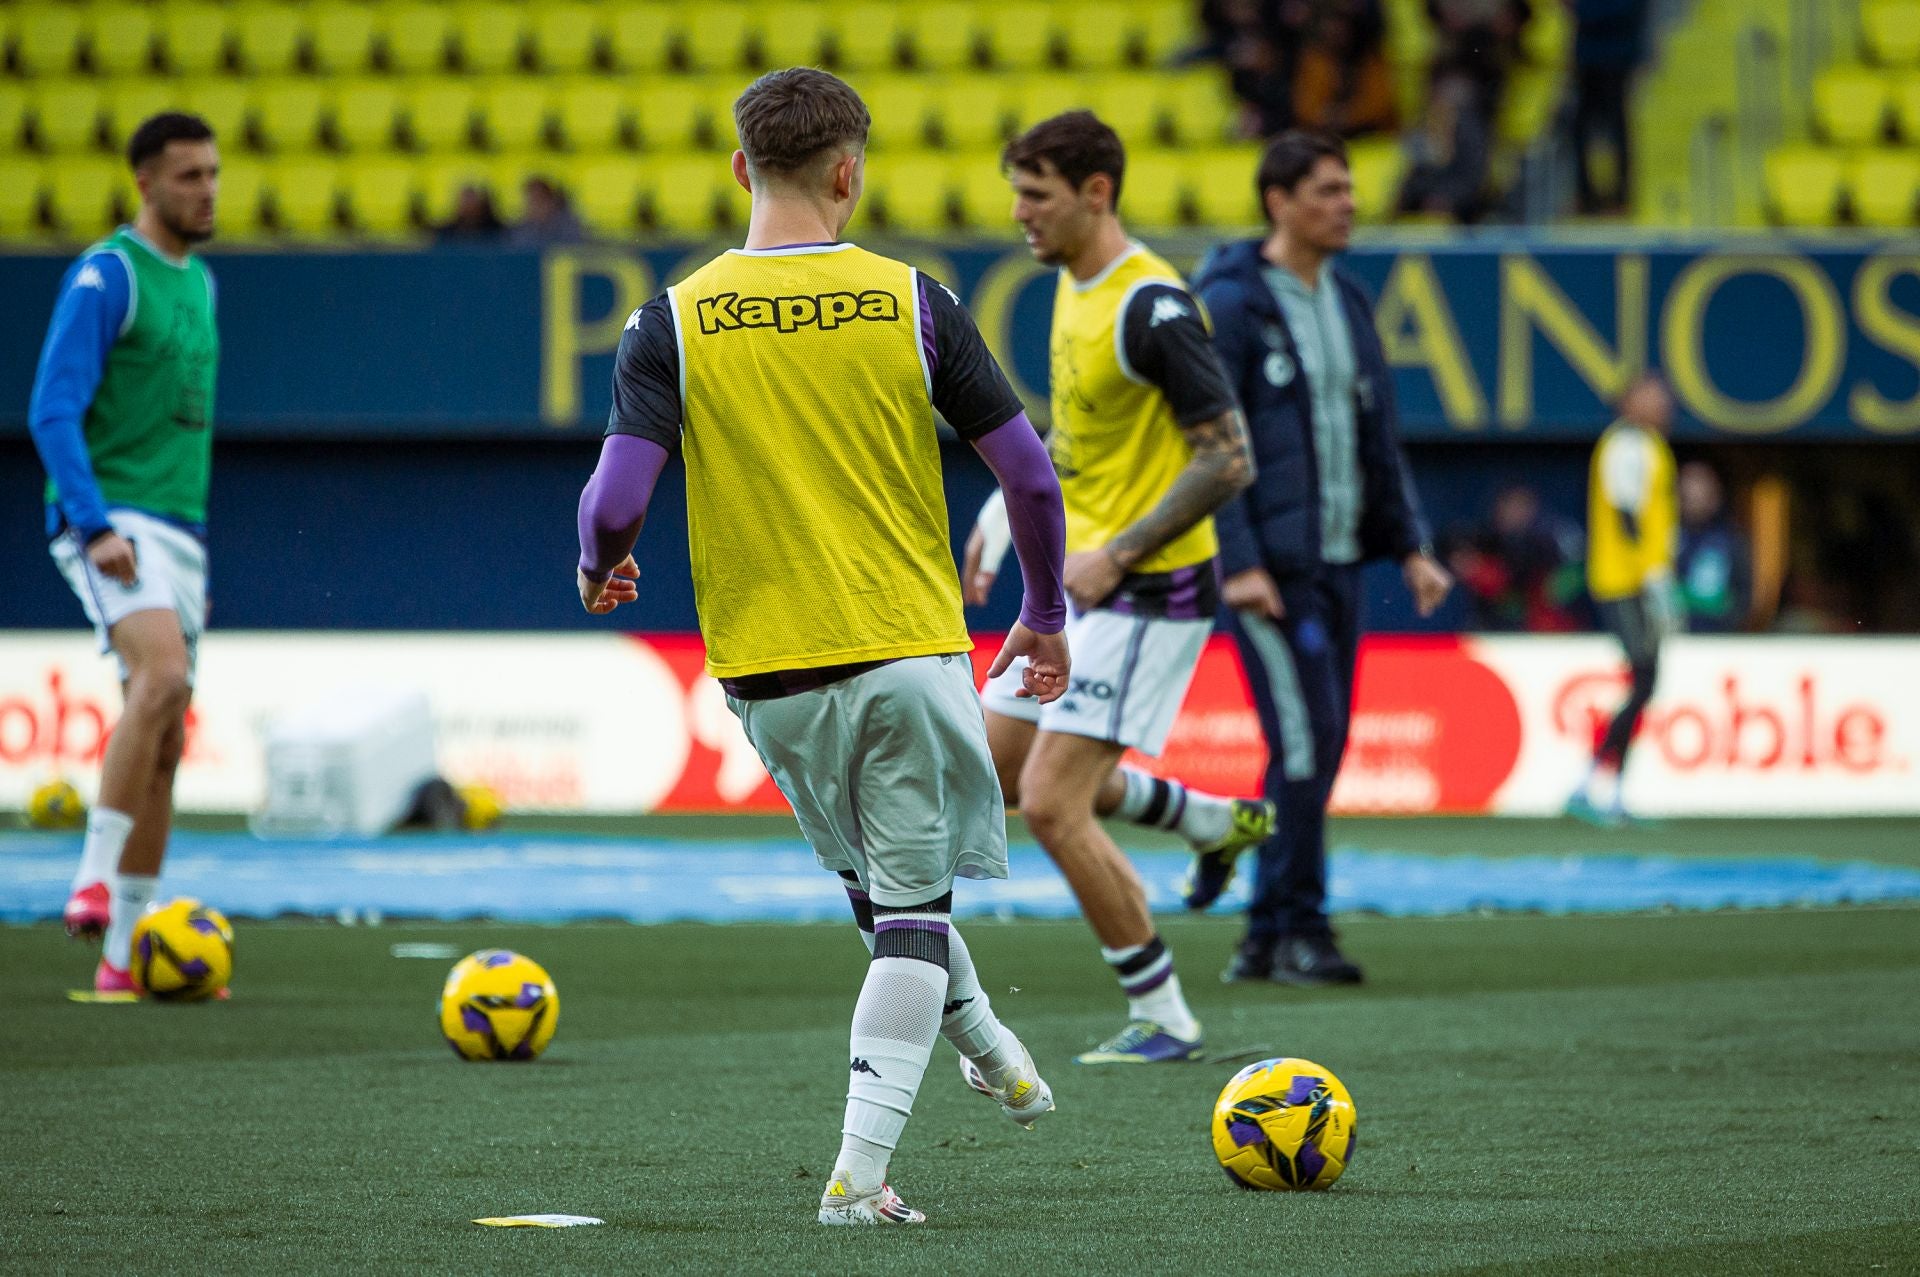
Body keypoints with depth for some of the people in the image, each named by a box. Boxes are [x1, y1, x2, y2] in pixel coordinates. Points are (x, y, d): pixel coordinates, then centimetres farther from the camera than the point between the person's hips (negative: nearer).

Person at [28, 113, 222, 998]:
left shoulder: (200, 283, 17)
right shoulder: (104, 277, -8)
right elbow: (52, 411, -15)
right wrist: (96, 526, -24)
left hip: (177, 531, 8)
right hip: (111, 519, -8)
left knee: (165, 745, 6)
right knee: (163, 675, -30)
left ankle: (123, 957, 10)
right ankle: (92, 883, -29)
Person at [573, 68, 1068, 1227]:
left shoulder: (675, 324, -6)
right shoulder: (911, 304, -5)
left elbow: (617, 500, -12)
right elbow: (1030, 475, -4)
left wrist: (599, 568, 12)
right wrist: (1047, 618, 12)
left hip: (767, 672, 2)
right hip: (909, 647, -2)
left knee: (877, 879, 25)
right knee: (910, 907, 5)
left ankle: (987, 1046, 44)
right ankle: (860, 1174, -3)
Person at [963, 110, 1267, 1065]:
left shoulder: (1151, 306, -21)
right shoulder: (1073, 286, 8)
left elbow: (1228, 458, -22)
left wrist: (1118, 552, -23)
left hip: (1147, 592, -10)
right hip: (1082, 579, 10)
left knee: (1051, 804, -13)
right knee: (999, 770, 17)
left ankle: (1163, 1020, -1)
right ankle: (1213, 819, 32)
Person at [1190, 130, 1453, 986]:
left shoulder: (1347, 304, 15)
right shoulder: (1230, 305, -10)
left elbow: (1379, 437, 20)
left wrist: (1408, 546, 13)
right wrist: (1238, 564, -20)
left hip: (1338, 562, 8)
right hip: (1270, 568, -8)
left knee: (1317, 747, 8)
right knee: (1306, 739, -12)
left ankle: (1265, 941, 17)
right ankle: (1296, 930, -4)